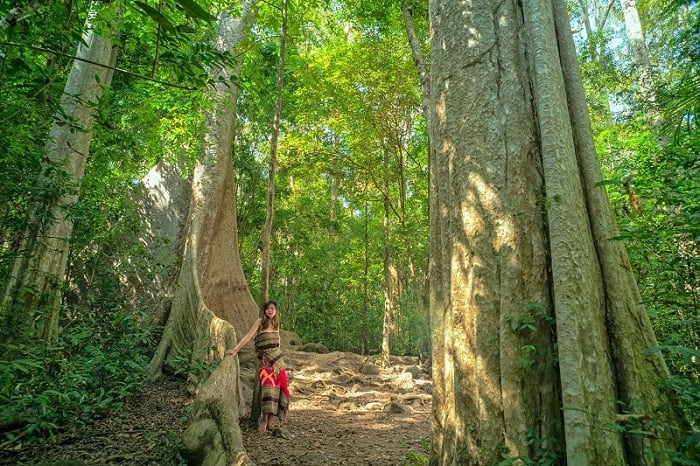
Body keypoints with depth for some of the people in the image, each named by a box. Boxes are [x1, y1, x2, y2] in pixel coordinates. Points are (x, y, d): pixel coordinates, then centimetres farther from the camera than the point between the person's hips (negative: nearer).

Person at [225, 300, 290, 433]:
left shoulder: (276, 324, 9)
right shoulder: (260, 321, -5)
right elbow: (248, 336, -11)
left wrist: (277, 357, 16)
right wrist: (235, 349, -19)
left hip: (277, 359, 4)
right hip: (264, 360, -4)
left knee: (276, 387, 0)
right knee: (267, 387, -13)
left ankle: (270, 421, 6)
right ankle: (265, 420, -6)